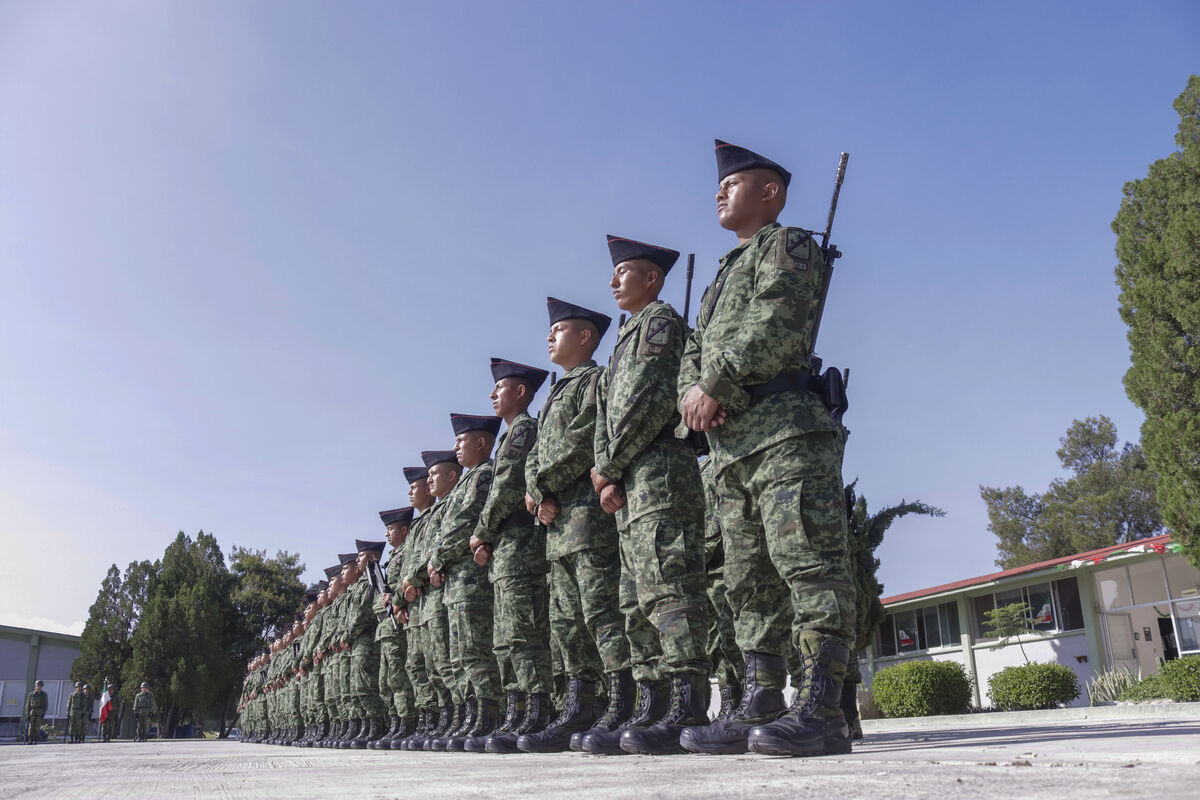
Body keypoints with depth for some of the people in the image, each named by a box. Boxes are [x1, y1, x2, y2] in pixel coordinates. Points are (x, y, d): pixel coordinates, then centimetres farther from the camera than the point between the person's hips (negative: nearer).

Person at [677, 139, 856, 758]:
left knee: (806, 562, -14)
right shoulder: (722, 279, 33)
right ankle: (759, 708, 8)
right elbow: (693, 353, 23)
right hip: (731, 448, 9)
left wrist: (717, 386, -11)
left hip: (785, 429, -9)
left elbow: (774, 325, -12)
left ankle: (819, 712, -16)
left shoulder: (788, 245, 7)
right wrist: (691, 392, 1)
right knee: (750, 582, 5)